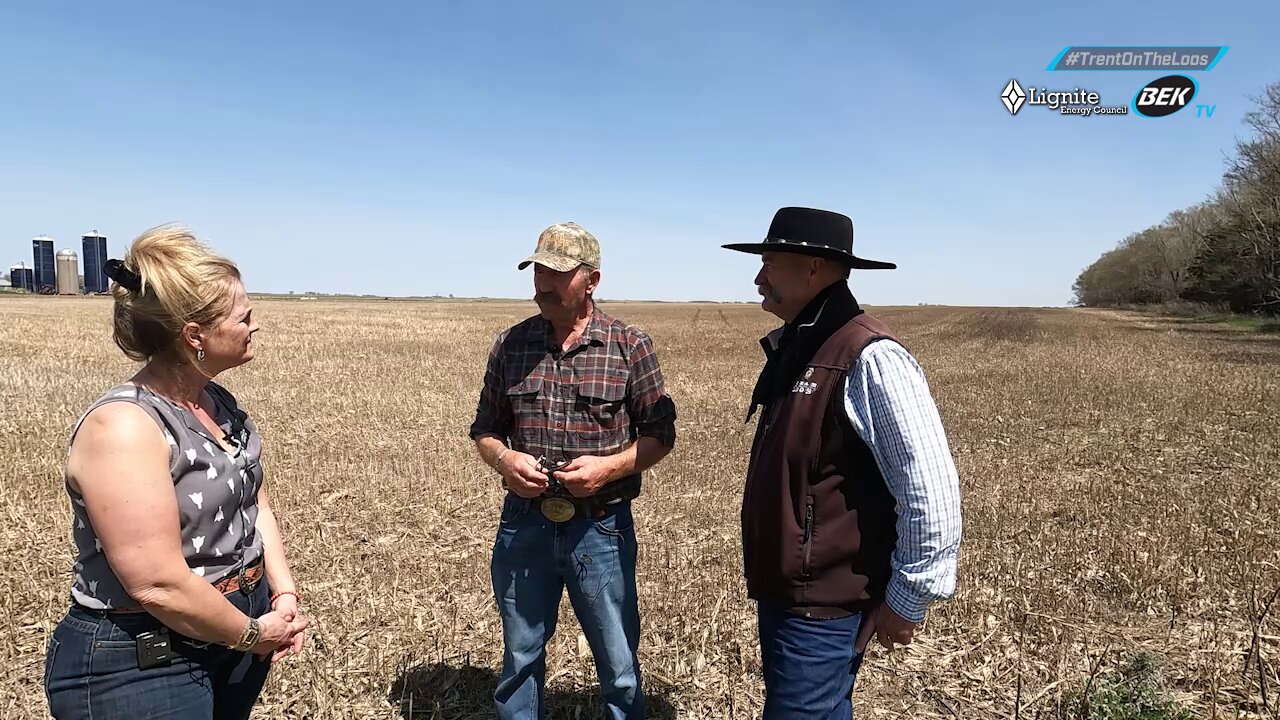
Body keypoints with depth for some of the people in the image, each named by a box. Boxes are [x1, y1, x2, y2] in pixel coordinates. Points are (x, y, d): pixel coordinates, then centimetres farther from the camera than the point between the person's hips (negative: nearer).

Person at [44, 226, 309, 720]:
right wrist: (253, 634, -15)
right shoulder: (123, 425, -25)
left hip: (236, 632, 8)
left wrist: (283, 594, -5)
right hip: (140, 669, -8)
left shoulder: (216, 402, 3)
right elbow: (158, 585, -28)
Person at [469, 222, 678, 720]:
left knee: (620, 667, 13)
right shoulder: (510, 345, 1)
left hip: (600, 528, -2)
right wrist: (503, 459, -13)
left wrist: (609, 466, -19)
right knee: (520, 659, 19)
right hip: (523, 524, 3)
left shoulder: (630, 346, -7)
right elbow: (484, 429, 9)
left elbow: (660, 434, -2)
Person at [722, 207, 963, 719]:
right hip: (780, 591, 8)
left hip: (824, 605, -8)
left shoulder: (869, 358, -21)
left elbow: (931, 489, -21)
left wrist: (907, 599, -13)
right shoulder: (793, 349, 8)